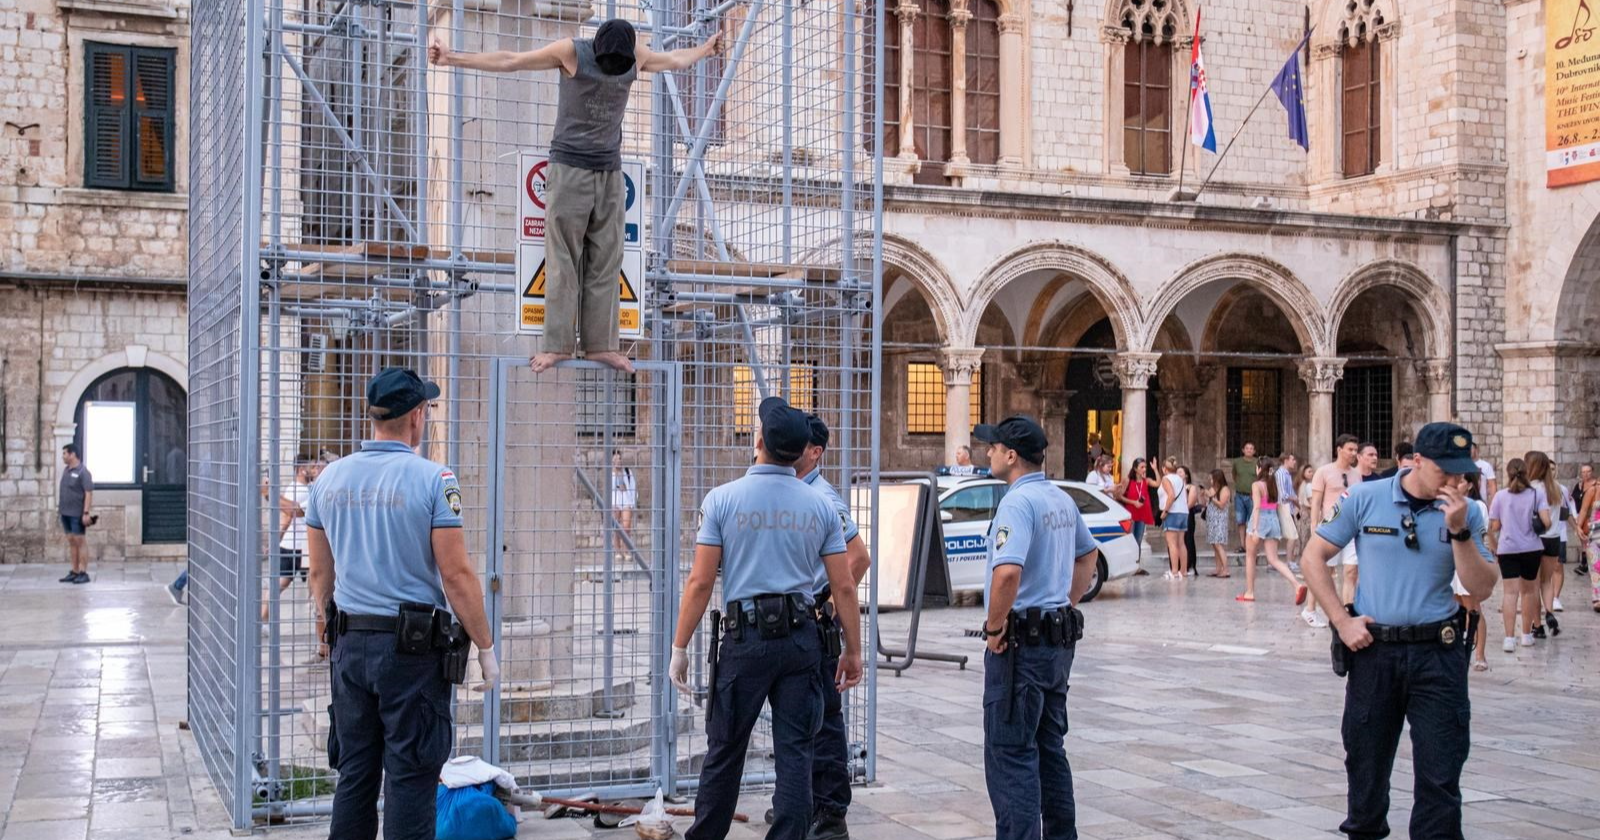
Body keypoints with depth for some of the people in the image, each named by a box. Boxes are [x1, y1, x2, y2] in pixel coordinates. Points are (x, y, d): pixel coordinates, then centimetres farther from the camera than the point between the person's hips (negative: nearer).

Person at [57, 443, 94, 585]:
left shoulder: (82, 472, -12)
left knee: (80, 541, -3)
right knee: (71, 541, 10)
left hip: (77, 514, -8)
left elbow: (89, 493, -16)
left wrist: (86, 512, -21)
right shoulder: (66, 470, 12)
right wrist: (59, 505, 15)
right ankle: (74, 572, 16)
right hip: (66, 512, 8)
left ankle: (83, 573, 0)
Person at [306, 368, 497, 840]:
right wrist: (486, 647, -5)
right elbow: (457, 576, -14)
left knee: (354, 775, 14)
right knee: (410, 779, 1)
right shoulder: (433, 480, -12)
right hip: (414, 647, -5)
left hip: (350, 645, 6)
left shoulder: (330, 478, 6)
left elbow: (320, 574, 12)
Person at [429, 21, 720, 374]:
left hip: (610, 173, 4)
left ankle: (600, 344, 0)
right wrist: (453, 58, -10)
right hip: (570, 169, -4)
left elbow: (674, 59, 26)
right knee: (563, 262, -6)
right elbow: (509, 61, -7)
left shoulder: (636, 55, 4)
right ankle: (558, 345, -5)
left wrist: (705, 49, 41)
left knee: (605, 263, -1)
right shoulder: (571, 51, -9)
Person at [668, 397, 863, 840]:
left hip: (746, 637, -2)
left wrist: (680, 647, 1)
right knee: (795, 753, 6)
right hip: (802, 638, 2)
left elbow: (700, 582, -6)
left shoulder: (723, 499, -4)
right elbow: (843, 587, 2)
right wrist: (853, 650, 12)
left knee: (725, 751, 10)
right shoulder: (820, 507, 3)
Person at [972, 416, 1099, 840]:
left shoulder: (1017, 503, -18)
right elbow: (1088, 554, 27)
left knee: (1010, 753, -5)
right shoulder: (1062, 500, 11)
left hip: (1021, 644, -9)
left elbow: (1007, 571, -32)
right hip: (1060, 638, 9)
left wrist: (994, 627, -19)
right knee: (1050, 747, 18)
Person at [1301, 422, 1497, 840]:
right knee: (1366, 760, 15)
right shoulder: (1366, 499, -4)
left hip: (1438, 653, 0)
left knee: (1440, 772, 0)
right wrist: (1342, 620, -6)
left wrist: (1459, 531, -17)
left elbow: (1482, 589, -5)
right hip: (1373, 648, 0)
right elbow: (1312, 558, 1)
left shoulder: (1464, 512, 0)